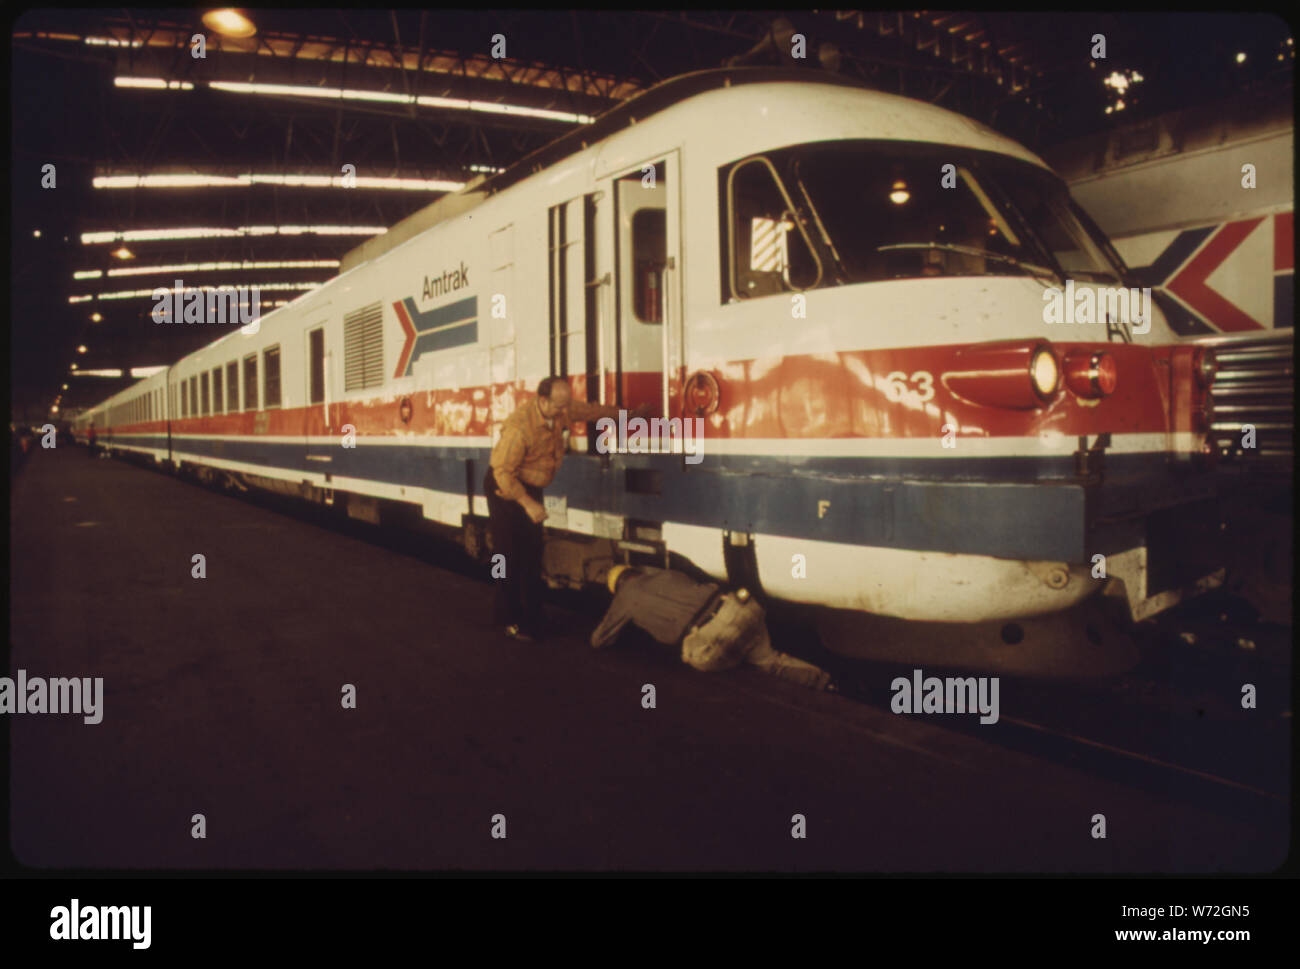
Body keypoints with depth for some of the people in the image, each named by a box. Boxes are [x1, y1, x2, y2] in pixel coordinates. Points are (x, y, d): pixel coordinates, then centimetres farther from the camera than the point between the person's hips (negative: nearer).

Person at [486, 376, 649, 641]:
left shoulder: (562, 410, -10)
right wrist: (528, 504, -32)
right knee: (510, 556, -5)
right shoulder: (521, 424, -32)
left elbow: (593, 410, 10)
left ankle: (531, 619, 17)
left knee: (532, 556, 9)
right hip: (505, 489, -7)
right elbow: (503, 470, -29)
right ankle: (511, 621, 6)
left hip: (531, 487, 8)